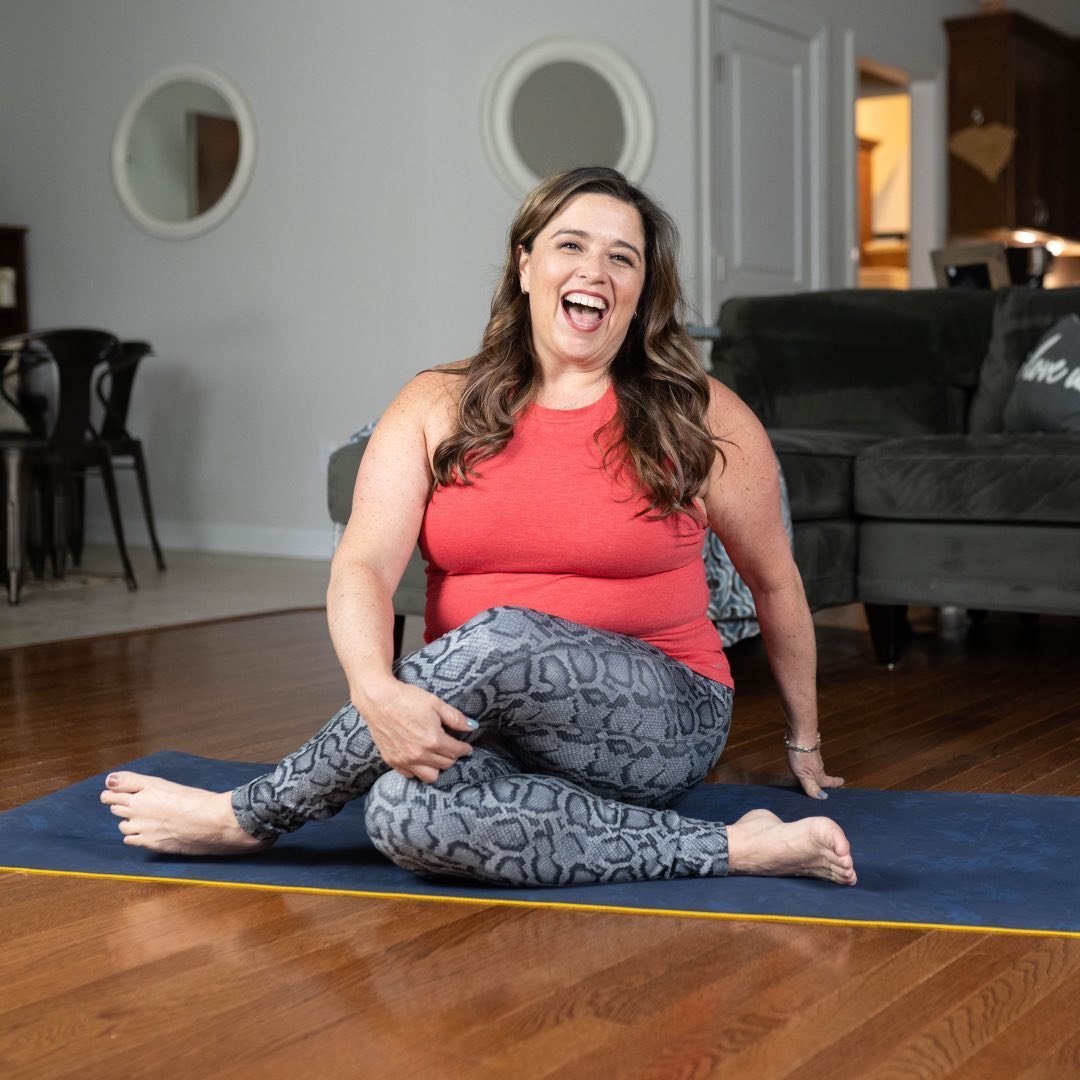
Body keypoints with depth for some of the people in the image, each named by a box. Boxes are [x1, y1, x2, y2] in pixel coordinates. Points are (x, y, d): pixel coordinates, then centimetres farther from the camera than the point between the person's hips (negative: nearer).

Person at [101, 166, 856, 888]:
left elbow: (774, 580, 12)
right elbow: (362, 566, -8)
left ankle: (246, 818, -15)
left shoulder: (698, 418, 1)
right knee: (406, 811, -35)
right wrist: (376, 690, -30)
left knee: (501, 641, -35)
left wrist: (806, 742, 21)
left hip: (657, 726, -1)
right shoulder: (439, 408, 4)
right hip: (479, 722, 2)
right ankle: (727, 851, -21)